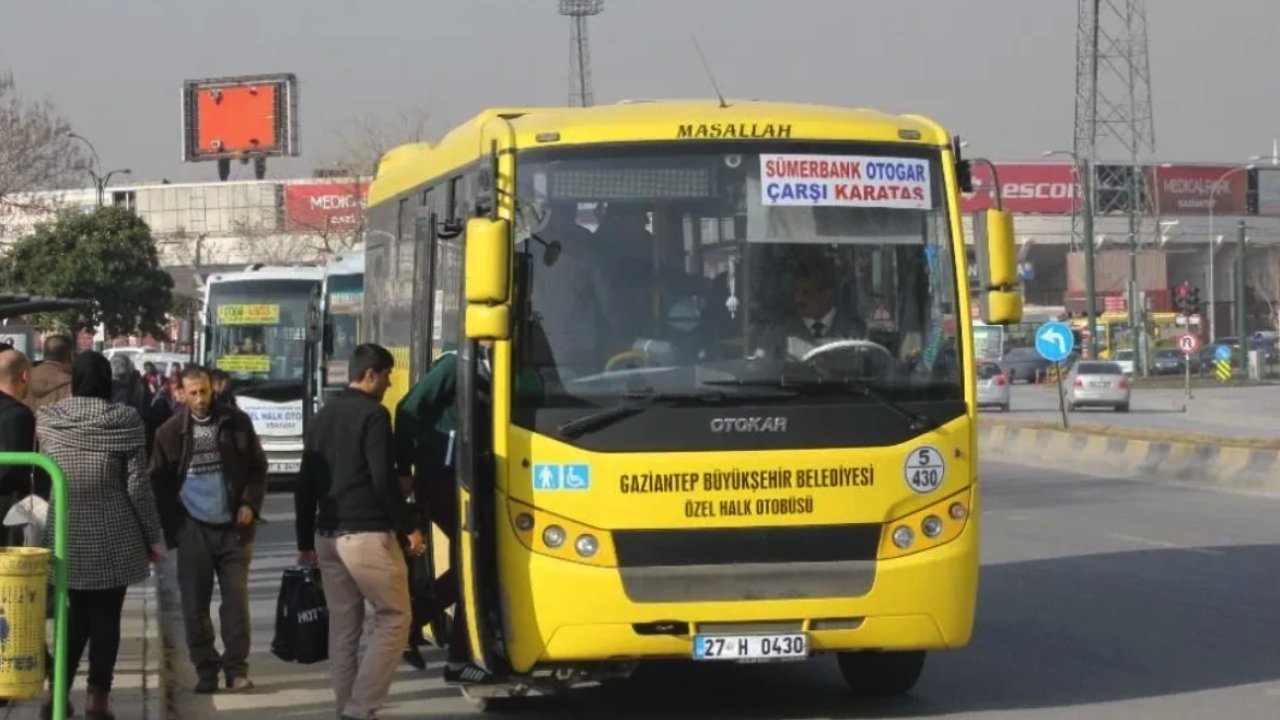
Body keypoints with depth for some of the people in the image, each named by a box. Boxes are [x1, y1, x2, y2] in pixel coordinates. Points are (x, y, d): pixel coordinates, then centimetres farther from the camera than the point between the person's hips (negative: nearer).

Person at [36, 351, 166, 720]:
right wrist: (153, 537, 0)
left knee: (77, 613, 17)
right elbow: (137, 485, -7)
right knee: (105, 617, 4)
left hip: (67, 533, 3)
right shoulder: (125, 420, -8)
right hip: (113, 536, -3)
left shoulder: (47, 418, -1)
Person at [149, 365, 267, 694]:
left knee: (236, 600, 1)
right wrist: (171, 527, -5)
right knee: (195, 604, 2)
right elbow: (159, 483, 3)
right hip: (192, 528, 0)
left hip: (232, 526, 0)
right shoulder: (170, 431, -1)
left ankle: (237, 668, 7)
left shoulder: (236, 422, 1)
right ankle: (206, 669, 11)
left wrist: (250, 504, -7)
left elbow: (257, 467, 7)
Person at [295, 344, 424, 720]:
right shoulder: (373, 414, -9)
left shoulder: (323, 416, 15)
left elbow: (305, 483, 16)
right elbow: (383, 479, -16)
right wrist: (409, 526, -8)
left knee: (342, 625, 12)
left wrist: (305, 540, 20)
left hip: (328, 534, 8)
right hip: (367, 534, -8)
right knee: (394, 618, -2)